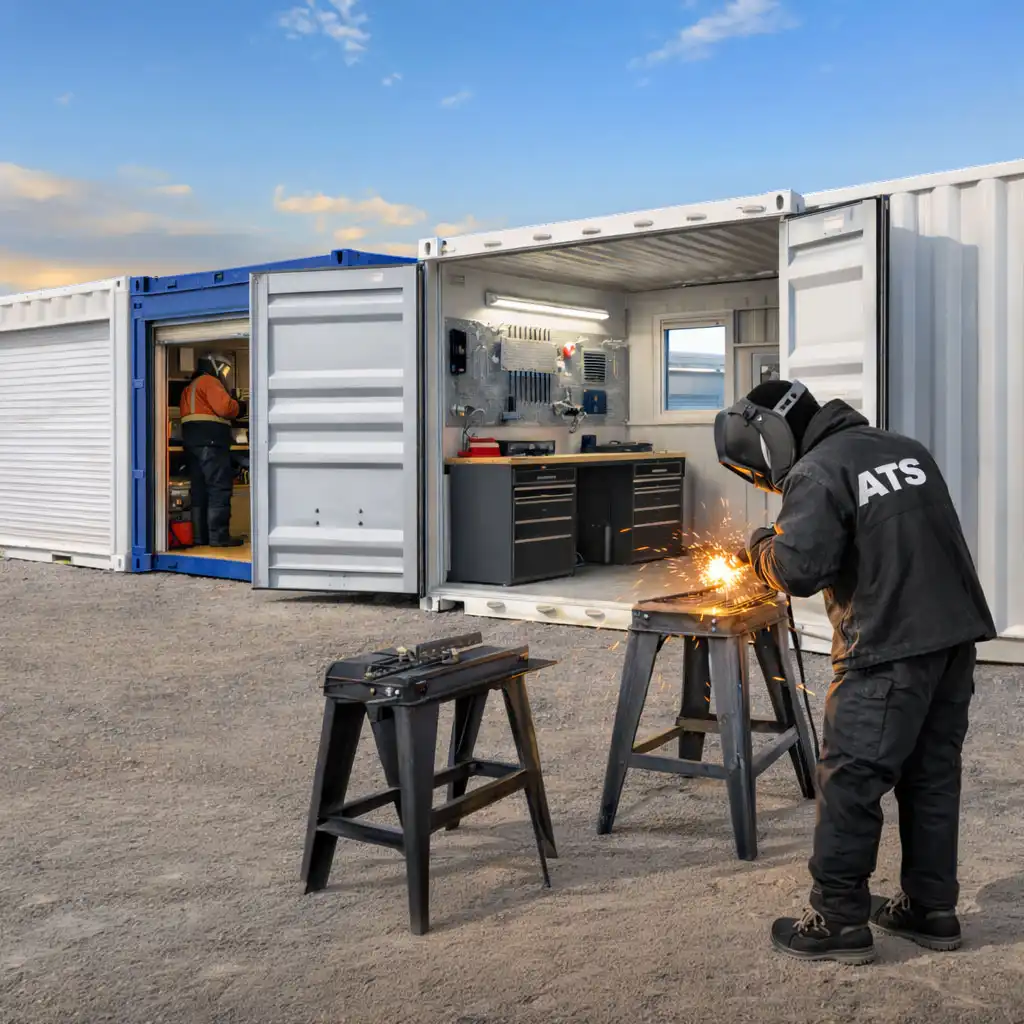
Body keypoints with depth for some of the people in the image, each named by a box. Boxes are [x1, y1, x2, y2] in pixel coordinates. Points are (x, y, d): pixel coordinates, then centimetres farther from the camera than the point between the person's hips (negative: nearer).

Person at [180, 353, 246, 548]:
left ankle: (199, 536, 10)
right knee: (220, 488, -10)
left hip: (192, 440, 10)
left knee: (199, 490, 10)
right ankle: (218, 536, -14)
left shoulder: (190, 386, 27)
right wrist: (237, 408, 1)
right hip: (210, 440, -10)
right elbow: (224, 407, -18)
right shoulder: (209, 381, -4)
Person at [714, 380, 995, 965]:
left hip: (890, 648, -8)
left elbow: (800, 569, -20)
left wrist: (765, 549, 1)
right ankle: (931, 909, 26)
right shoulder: (904, 448, 15)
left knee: (851, 781, 1)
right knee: (933, 774, 16)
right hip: (958, 633, 9)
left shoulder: (816, 472, -10)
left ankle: (840, 921, 9)